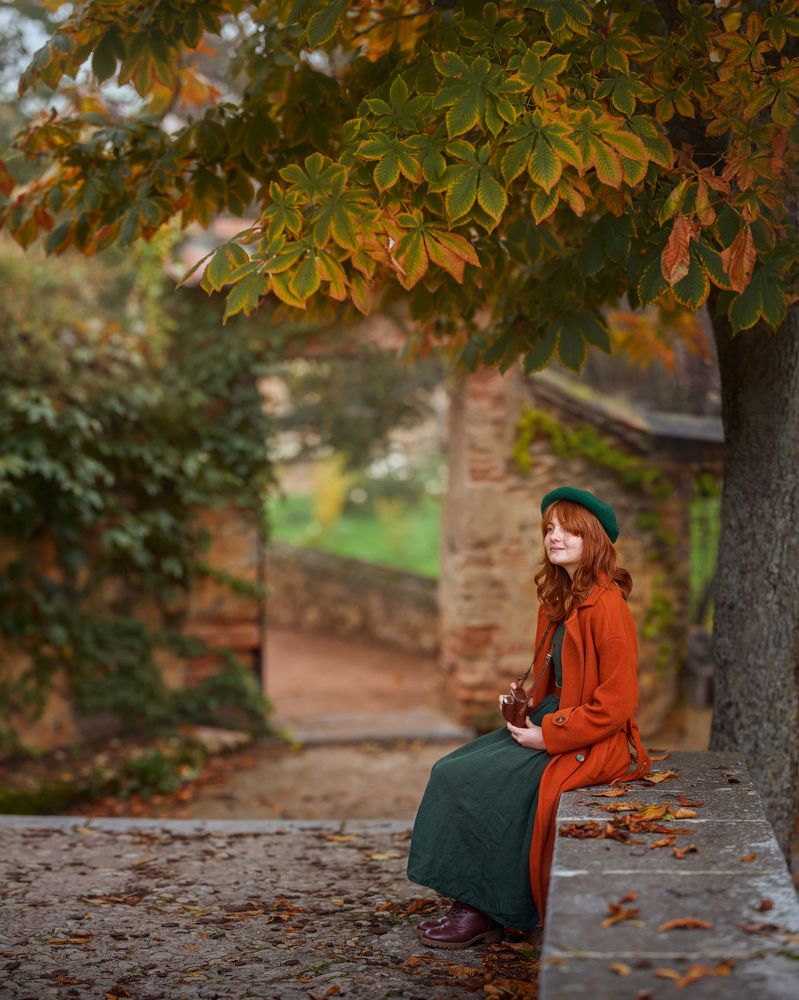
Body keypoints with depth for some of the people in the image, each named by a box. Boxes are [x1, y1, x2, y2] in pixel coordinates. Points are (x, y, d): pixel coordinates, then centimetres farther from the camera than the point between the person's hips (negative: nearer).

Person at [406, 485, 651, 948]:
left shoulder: (607, 607, -18)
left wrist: (547, 736, -17)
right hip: (552, 722, 10)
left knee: (477, 781, -18)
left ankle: (485, 913, -4)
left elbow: (614, 705, -19)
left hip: (596, 743, -9)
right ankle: (472, 906, -3)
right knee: (450, 771, -3)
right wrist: (525, 711, 2)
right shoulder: (558, 601, 11)